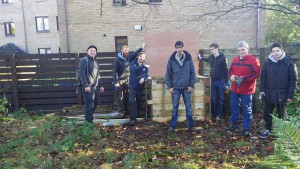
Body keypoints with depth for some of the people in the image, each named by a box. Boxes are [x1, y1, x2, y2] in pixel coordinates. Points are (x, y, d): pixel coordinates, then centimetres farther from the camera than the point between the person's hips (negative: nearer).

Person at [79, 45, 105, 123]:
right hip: (88, 86, -8)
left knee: (95, 103, 12)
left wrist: (100, 85, 21)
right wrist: (85, 85, -23)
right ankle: (89, 122, 1)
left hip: (95, 86, 8)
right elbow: (82, 73, -16)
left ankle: (90, 119, 27)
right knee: (89, 105, -7)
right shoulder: (84, 60, -6)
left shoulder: (95, 61, 20)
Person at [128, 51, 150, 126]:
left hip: (140, 87, 4)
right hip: (133, 86, -4)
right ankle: (133, 119, -10)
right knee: (132, 102, -12)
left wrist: (143, 78, -24)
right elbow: (134, 69, -26)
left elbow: (146, 74, -2)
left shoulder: (145, 65, 8)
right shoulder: (133, 63, -5)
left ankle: (136, 116, 30)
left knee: (139, 102, 12)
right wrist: (144, 66, -38)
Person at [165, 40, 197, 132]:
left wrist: (191, 85, -3)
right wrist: (169, 86, -3)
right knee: (175, 108, 7)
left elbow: (193, 73, 2)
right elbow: (168, 74, 1)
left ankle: (191, 125, 18)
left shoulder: (189, 58, -2)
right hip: (175, 88, 0)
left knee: (188, 107, 7)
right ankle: (172, 126, 17)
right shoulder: (172, 59, -2)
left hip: (186, 87, 0)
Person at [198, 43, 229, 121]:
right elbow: (207, 60, 31)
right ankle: (213, 114, 17)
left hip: (221, 81, -4)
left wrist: (226, 81, -11)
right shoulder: (211, 57, 4)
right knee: (213, 98, 7)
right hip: (213, 80, 4)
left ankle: (218, 115, 14)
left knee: (220, 98, 6)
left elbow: (226, 70, -9)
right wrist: (200, 58, 19)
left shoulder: (222, 57, -9)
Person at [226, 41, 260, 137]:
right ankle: (234, 123, 34)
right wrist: (231, 76, -7)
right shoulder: (235, 60, 8)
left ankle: (246, 129, 15)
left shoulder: (253, 60, -11)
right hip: (235, 89, 6)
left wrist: (244, 78, -24)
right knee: (234, 107, 16)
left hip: (247, 90, -6)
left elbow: (256, 74, -18)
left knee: (247, 109, 4)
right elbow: (230, 70, 17)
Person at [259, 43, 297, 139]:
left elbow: (293, 80, -7)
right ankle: (268, 129, 33)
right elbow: (263, 78, 5)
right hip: (269, 95, 3)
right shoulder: (267, 63, 2)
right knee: (267, 114, 13)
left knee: (280, 115, 14)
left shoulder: (289, 63, -8)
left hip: (282, 95, -3)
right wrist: (262, 90, -3)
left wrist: (290, 95, -11)